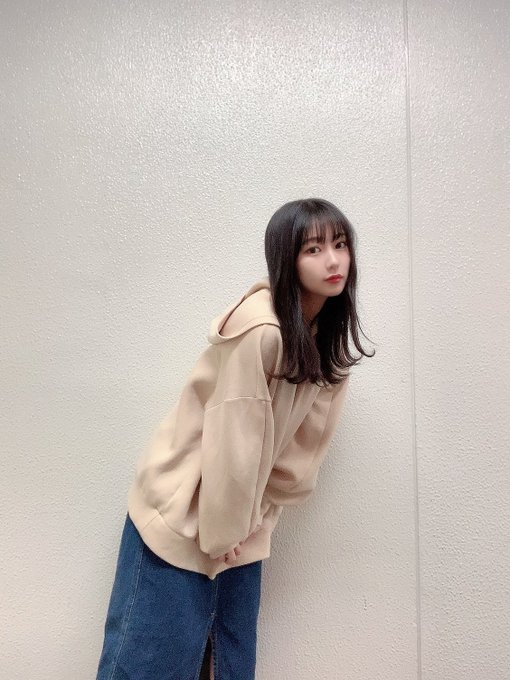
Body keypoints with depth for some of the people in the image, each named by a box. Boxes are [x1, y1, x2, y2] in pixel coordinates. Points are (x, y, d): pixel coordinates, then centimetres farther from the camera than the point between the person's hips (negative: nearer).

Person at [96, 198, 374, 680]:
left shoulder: (330, 337, -1)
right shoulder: (260, 328, -26)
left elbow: (308, 438, 2)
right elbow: (232, 437, -22)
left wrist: (259, 515, 0)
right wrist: (222, 531, -12)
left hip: (241, 517, 7)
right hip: (182, 513, -6)